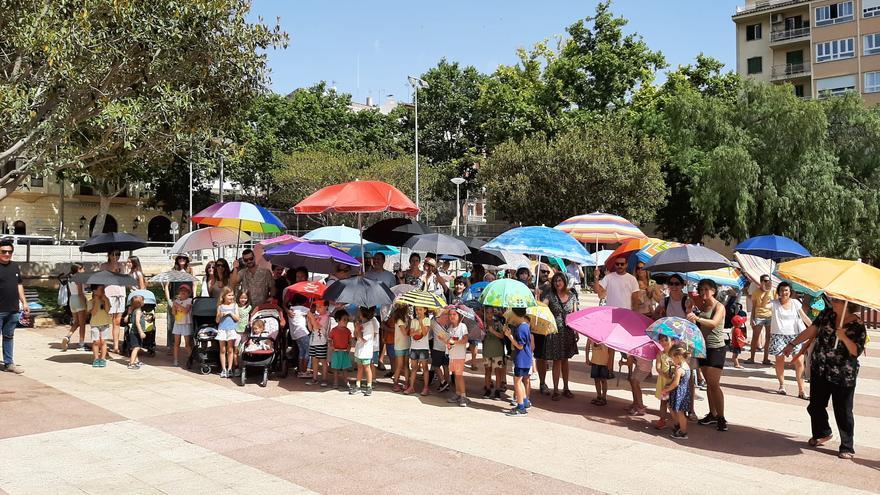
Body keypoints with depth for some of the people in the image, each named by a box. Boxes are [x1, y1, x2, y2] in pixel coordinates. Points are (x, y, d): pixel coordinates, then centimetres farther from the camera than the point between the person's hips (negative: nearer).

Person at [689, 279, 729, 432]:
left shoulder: (719, 307, -10)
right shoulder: (700, 306, 9)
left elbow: (713, 323, -27)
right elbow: (695, 325, 8)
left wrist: (698, 318, -42)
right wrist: (691, 315, -11)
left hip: (716, 348, -6)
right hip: (703, 347, 6)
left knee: (714, 384, -10)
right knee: (708, 383, 10)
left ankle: (721, 418, -5)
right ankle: (712, 414, 17)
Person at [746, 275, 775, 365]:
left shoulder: (773, 291, 3)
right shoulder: (756, 292, 0)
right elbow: (753, 306, 3)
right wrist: (752, 318, -2)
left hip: (770, 316, 1)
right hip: (759, 316, -1)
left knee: (768, 338, 5)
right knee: (755, 337, 1)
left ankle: (766, 359, 12)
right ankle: (752, 358, 6)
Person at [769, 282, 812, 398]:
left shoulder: (795, 303, 6)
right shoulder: (774, 303, -1)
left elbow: (804, 317, 11)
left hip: (794, 335, 1)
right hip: (778, 335, -1)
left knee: (799, 362, -6)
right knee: (780, 361, 4)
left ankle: (801, 390, 0)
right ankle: (782, 386, 22)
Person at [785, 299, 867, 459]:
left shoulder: (858, 327, -13)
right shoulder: (828, 314, -1)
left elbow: (856, 351, -17)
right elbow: (812, 330, 6)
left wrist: (844, 338, -32)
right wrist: (792, 344, 5)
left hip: (843, 377, -5)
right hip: (819, 370, 5)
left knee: (843, 412, 0)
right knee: (815, 406, 15)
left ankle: (847, 448, 13)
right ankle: (822, 433, 39)